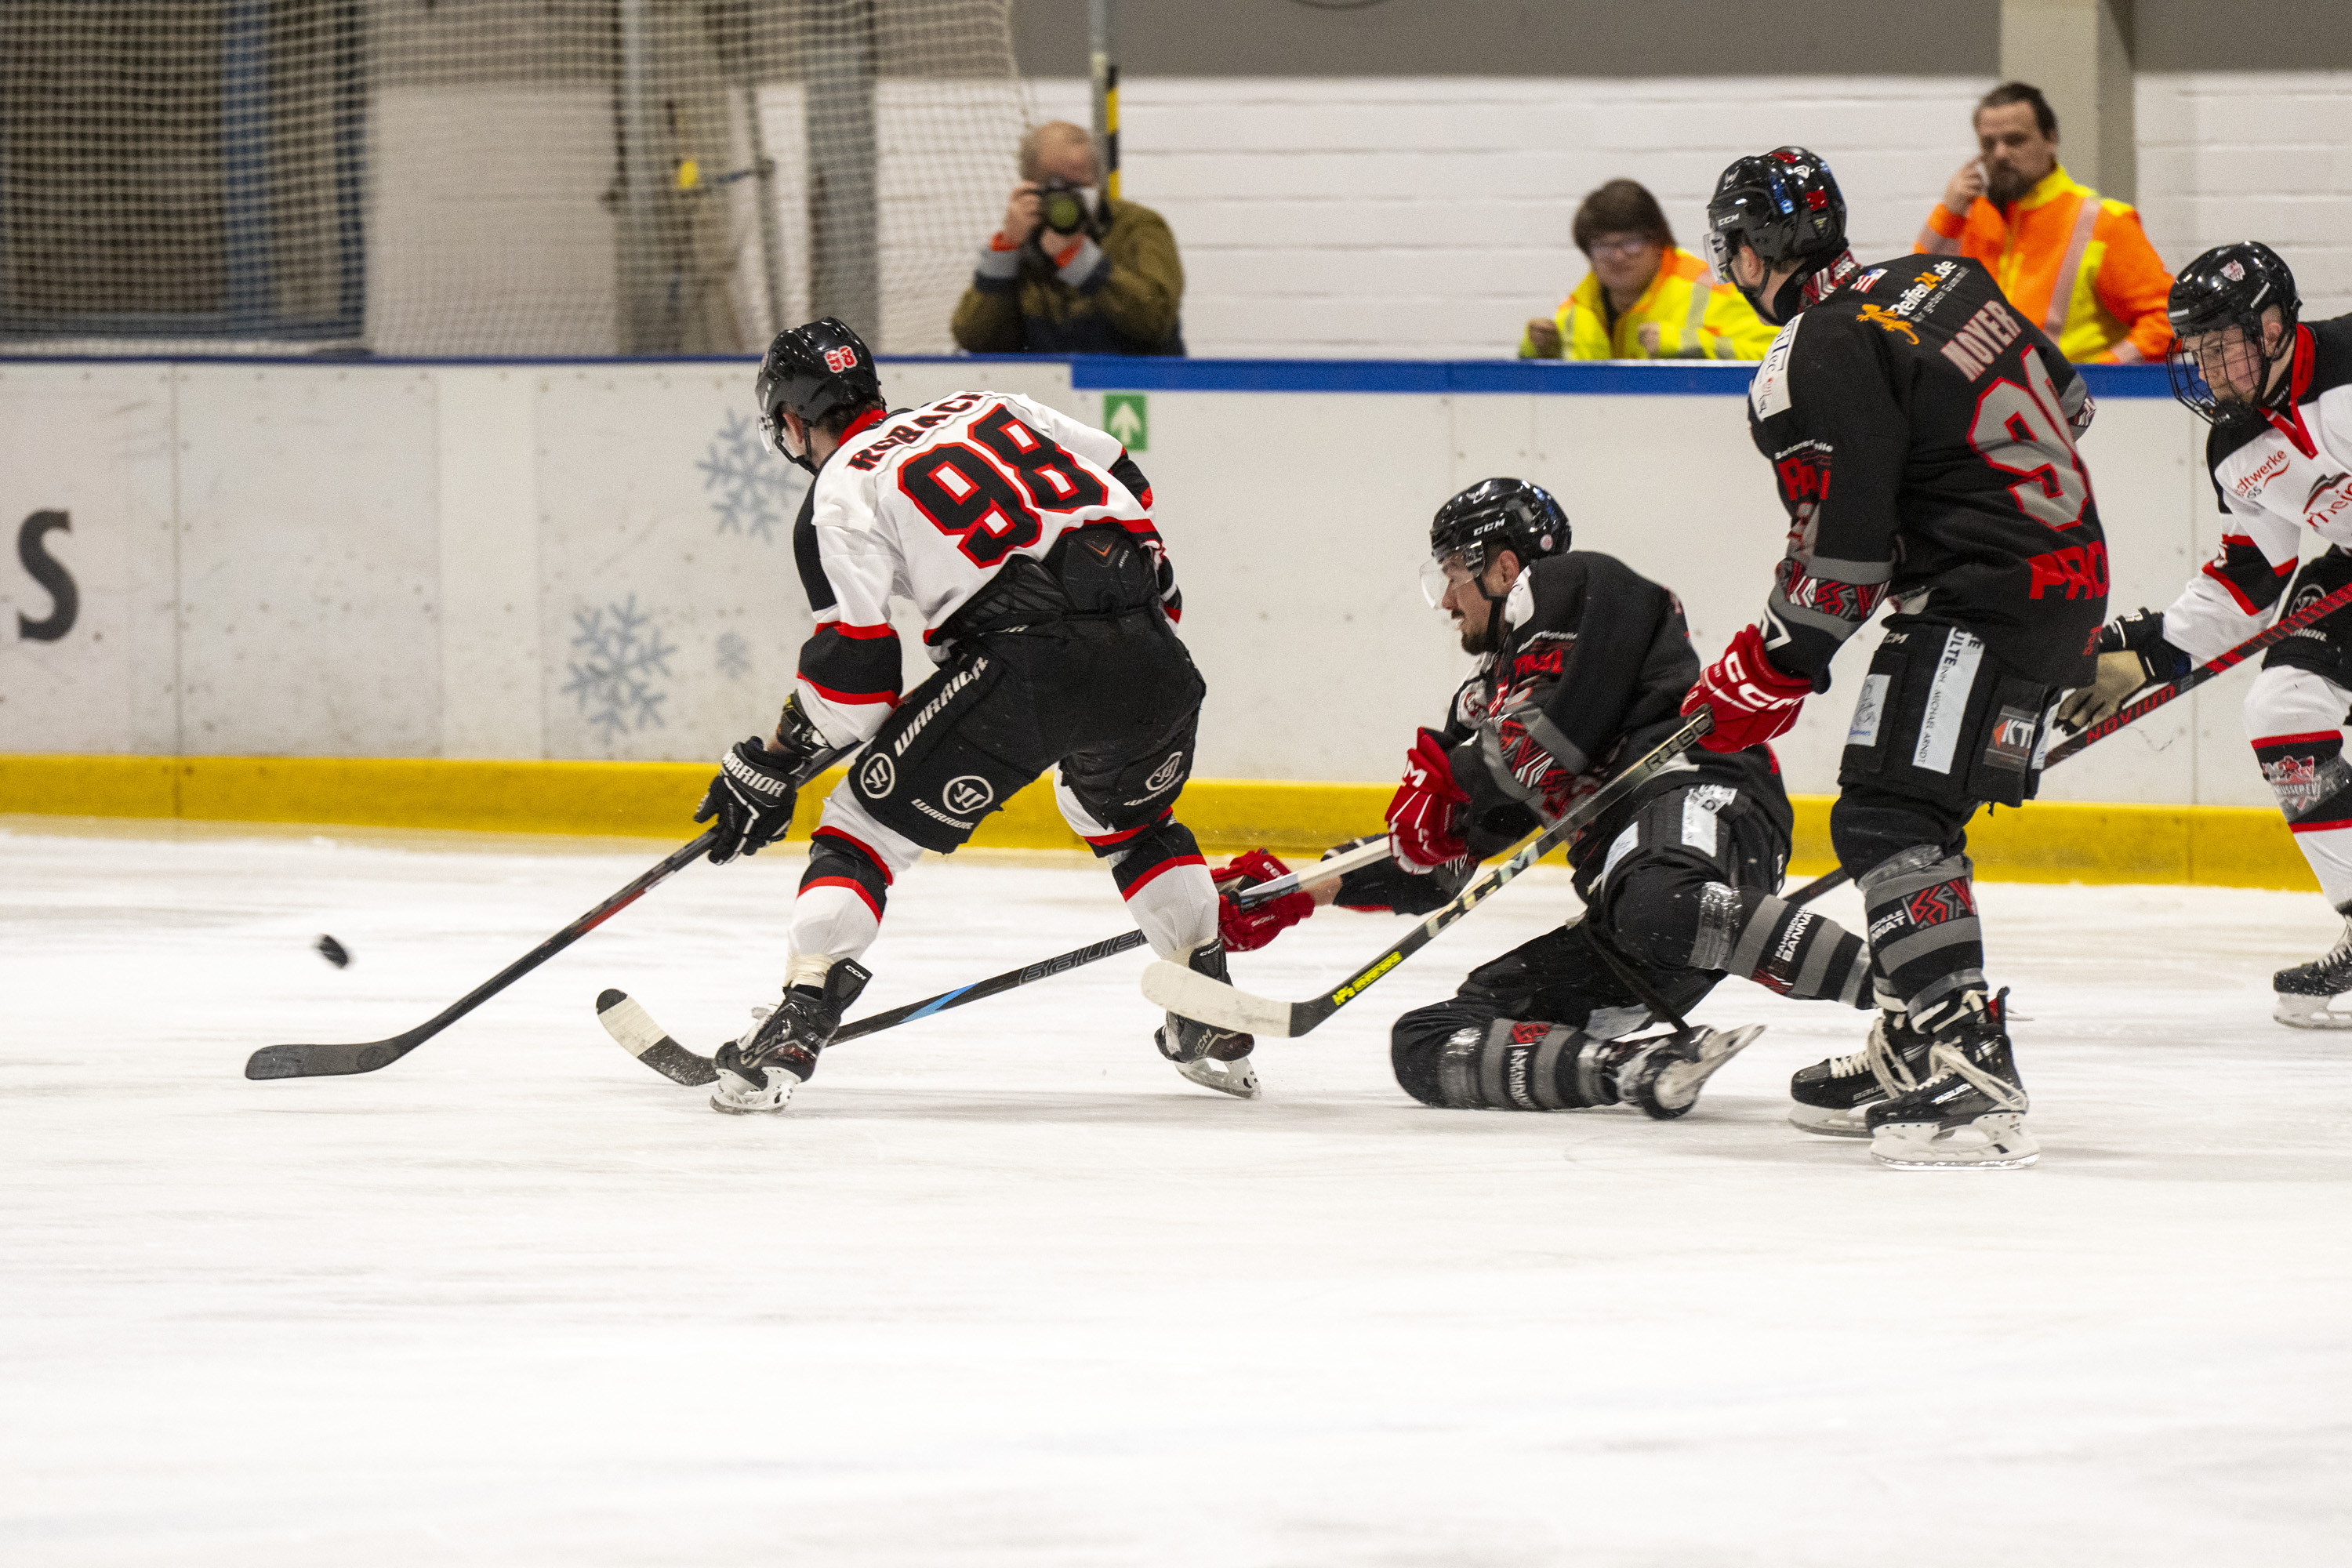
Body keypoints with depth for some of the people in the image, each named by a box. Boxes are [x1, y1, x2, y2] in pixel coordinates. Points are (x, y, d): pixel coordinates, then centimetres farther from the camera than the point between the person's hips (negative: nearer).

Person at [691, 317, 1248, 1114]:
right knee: (1129, 817, 34)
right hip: (1149, 654, 6)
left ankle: (792, 1033, -7)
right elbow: (1125, 484, 24)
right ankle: (1214, 1029, 32)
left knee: (869, 820, 5)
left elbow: (853, 667, 0)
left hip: (1029, 663, -6)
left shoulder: (840, 495, 9)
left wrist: (769, 770, 10)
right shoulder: (987, 409, 26)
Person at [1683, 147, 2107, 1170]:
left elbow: (1836, 559, -16)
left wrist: (1757, 684, -5)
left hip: (1982, 603, -10)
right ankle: (1914, 1051, 28)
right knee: (1906, 813, 20)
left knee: (1889, 818, -15)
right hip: (2070, 569, 10)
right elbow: (2067, 403, 23)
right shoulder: (1939, 279, 11)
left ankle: (1971, 1081, -27)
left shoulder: (1811, 365, -14)